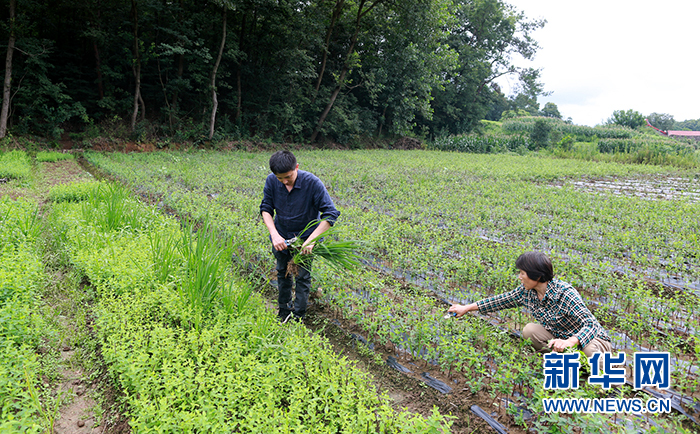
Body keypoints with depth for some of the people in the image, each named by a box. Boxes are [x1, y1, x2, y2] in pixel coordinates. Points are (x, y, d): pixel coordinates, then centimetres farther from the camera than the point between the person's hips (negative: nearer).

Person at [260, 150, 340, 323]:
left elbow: (331, 213, -27)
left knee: (302, 277, 3)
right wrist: (274, 234, -25)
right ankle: (284, 312, 39)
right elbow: (266, 208, -9)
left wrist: (311, 240, -34)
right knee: (282, 273, 18)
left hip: (305, 236, -3)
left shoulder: (312, 183, -29)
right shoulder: (271, 181, -18)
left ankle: (297, 318, 20)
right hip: (281, 235, 4)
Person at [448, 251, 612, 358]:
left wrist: (570, 342, -54)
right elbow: (502, 300, 2)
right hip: (560, 337, 5)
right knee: (529, 330, -17)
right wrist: (467, 308, 4)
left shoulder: (565, 293, -31)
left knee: (591, 350, -38)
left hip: (592, 339, -5)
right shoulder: (526, 291, -10)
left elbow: (591, 325, -35)